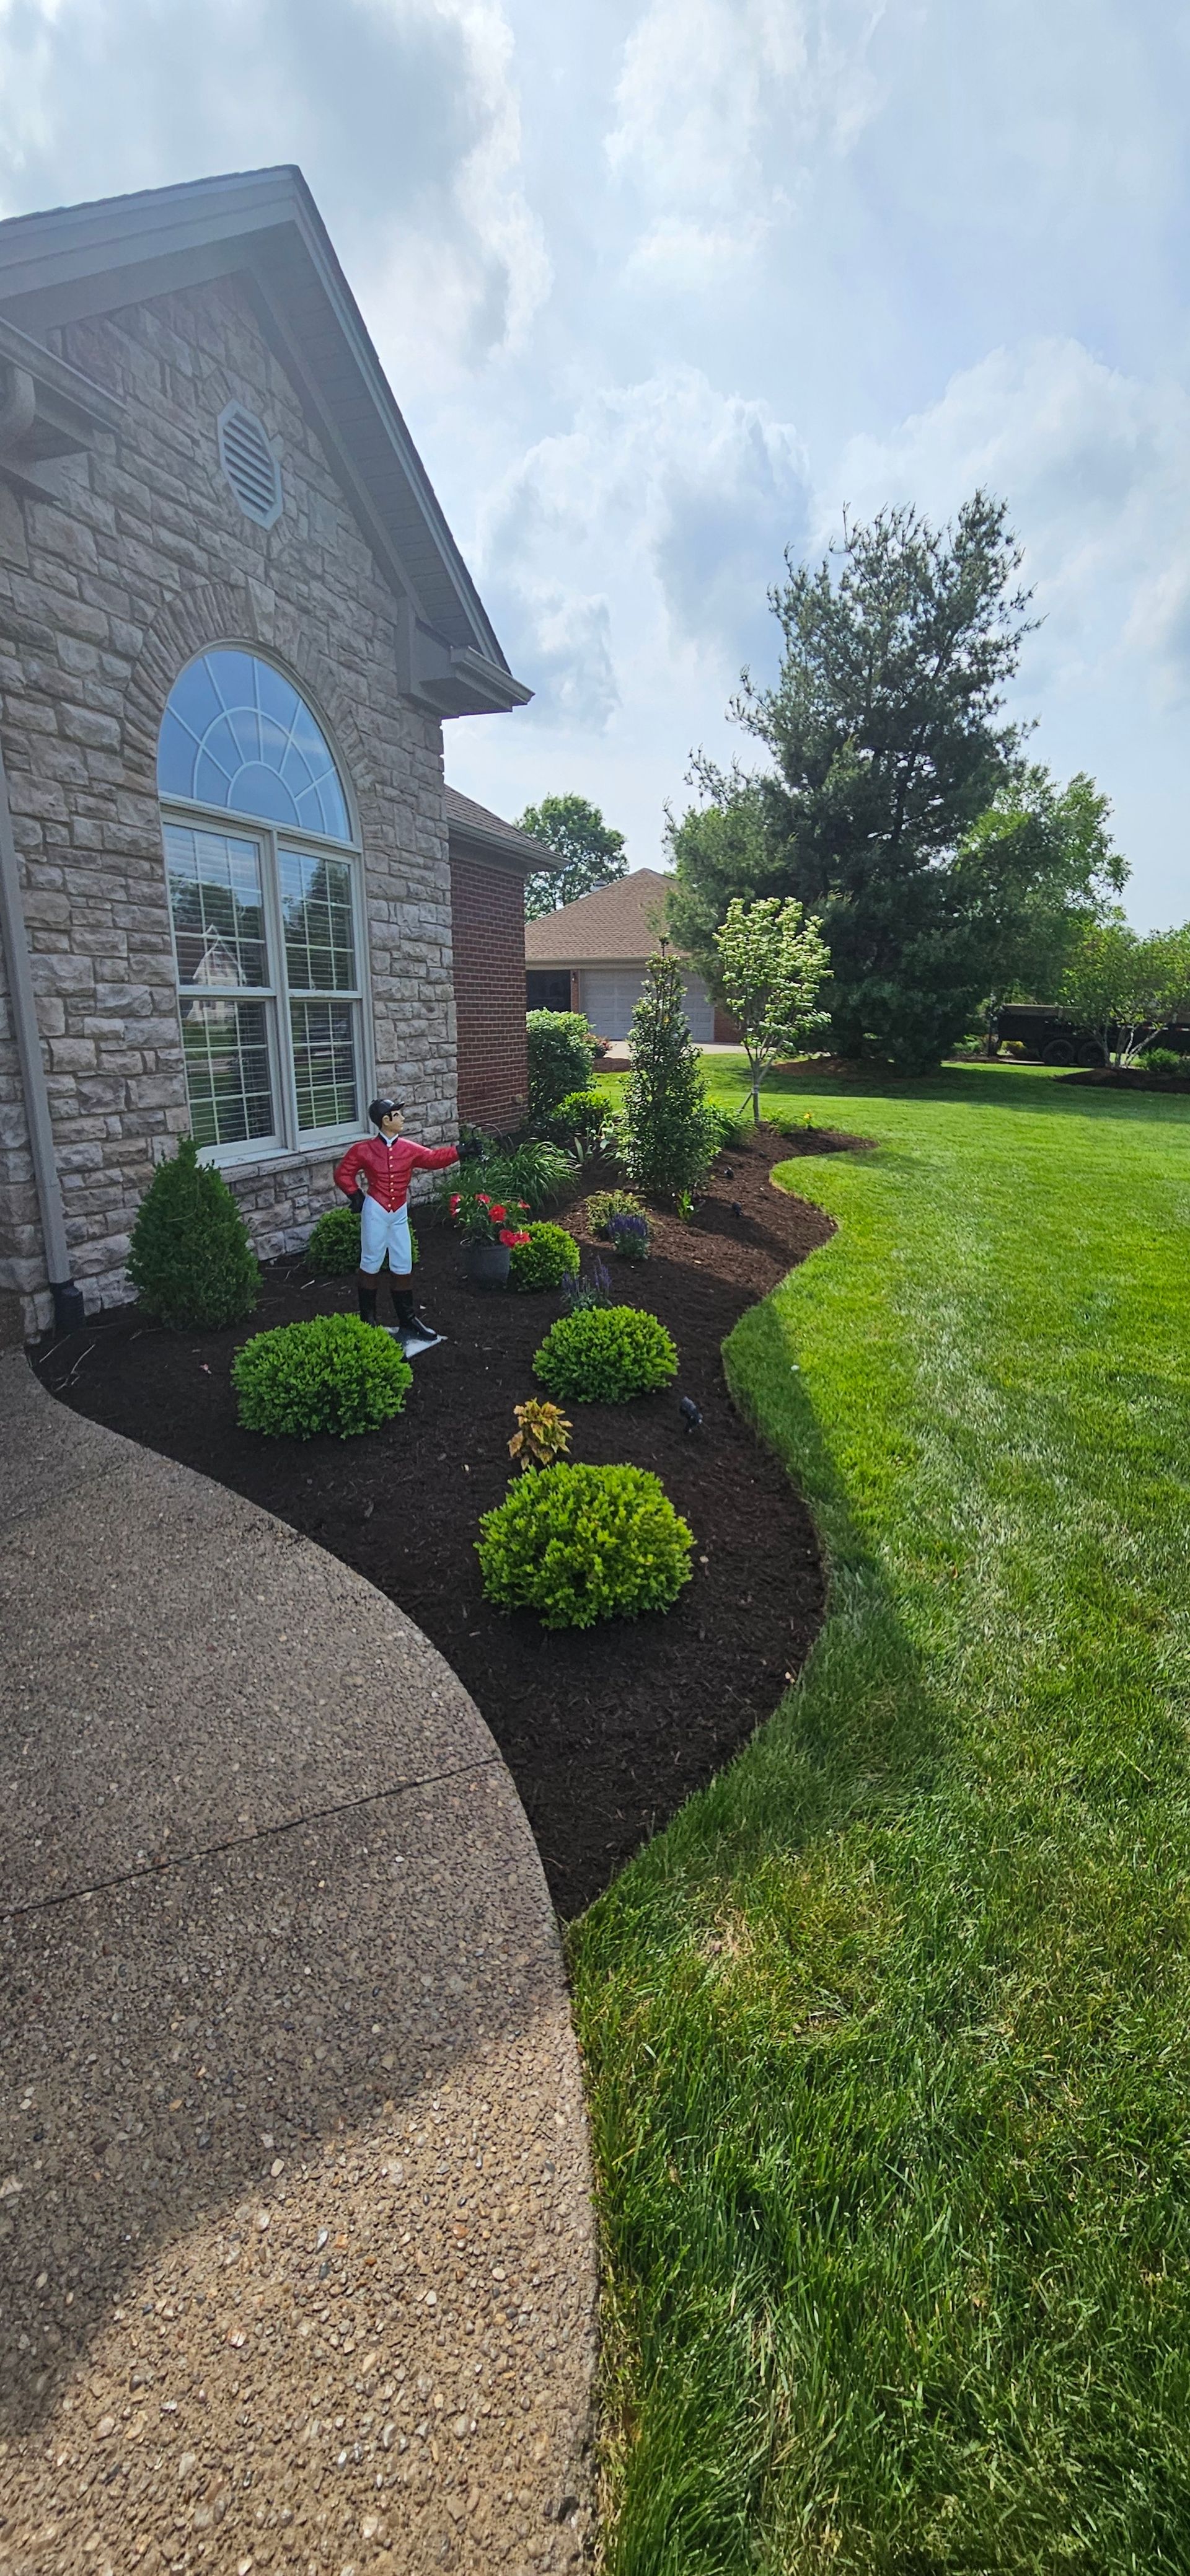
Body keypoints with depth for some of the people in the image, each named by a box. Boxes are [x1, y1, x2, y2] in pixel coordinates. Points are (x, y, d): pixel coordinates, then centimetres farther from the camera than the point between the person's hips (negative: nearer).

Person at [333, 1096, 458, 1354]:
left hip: (399, 1214, 5)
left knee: (403, 1265, 9)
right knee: (371, 1264, 5)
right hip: (375, 1212, -5)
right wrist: (356, 1196, -8)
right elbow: (343, 1174, -1)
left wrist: (460, 1150, 0)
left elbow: (433, 1158, 7)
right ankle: (368, 1317, 17)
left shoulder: (408, 1149, 1)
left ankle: (407, 1316, 21)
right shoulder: (364, 1150, -10)